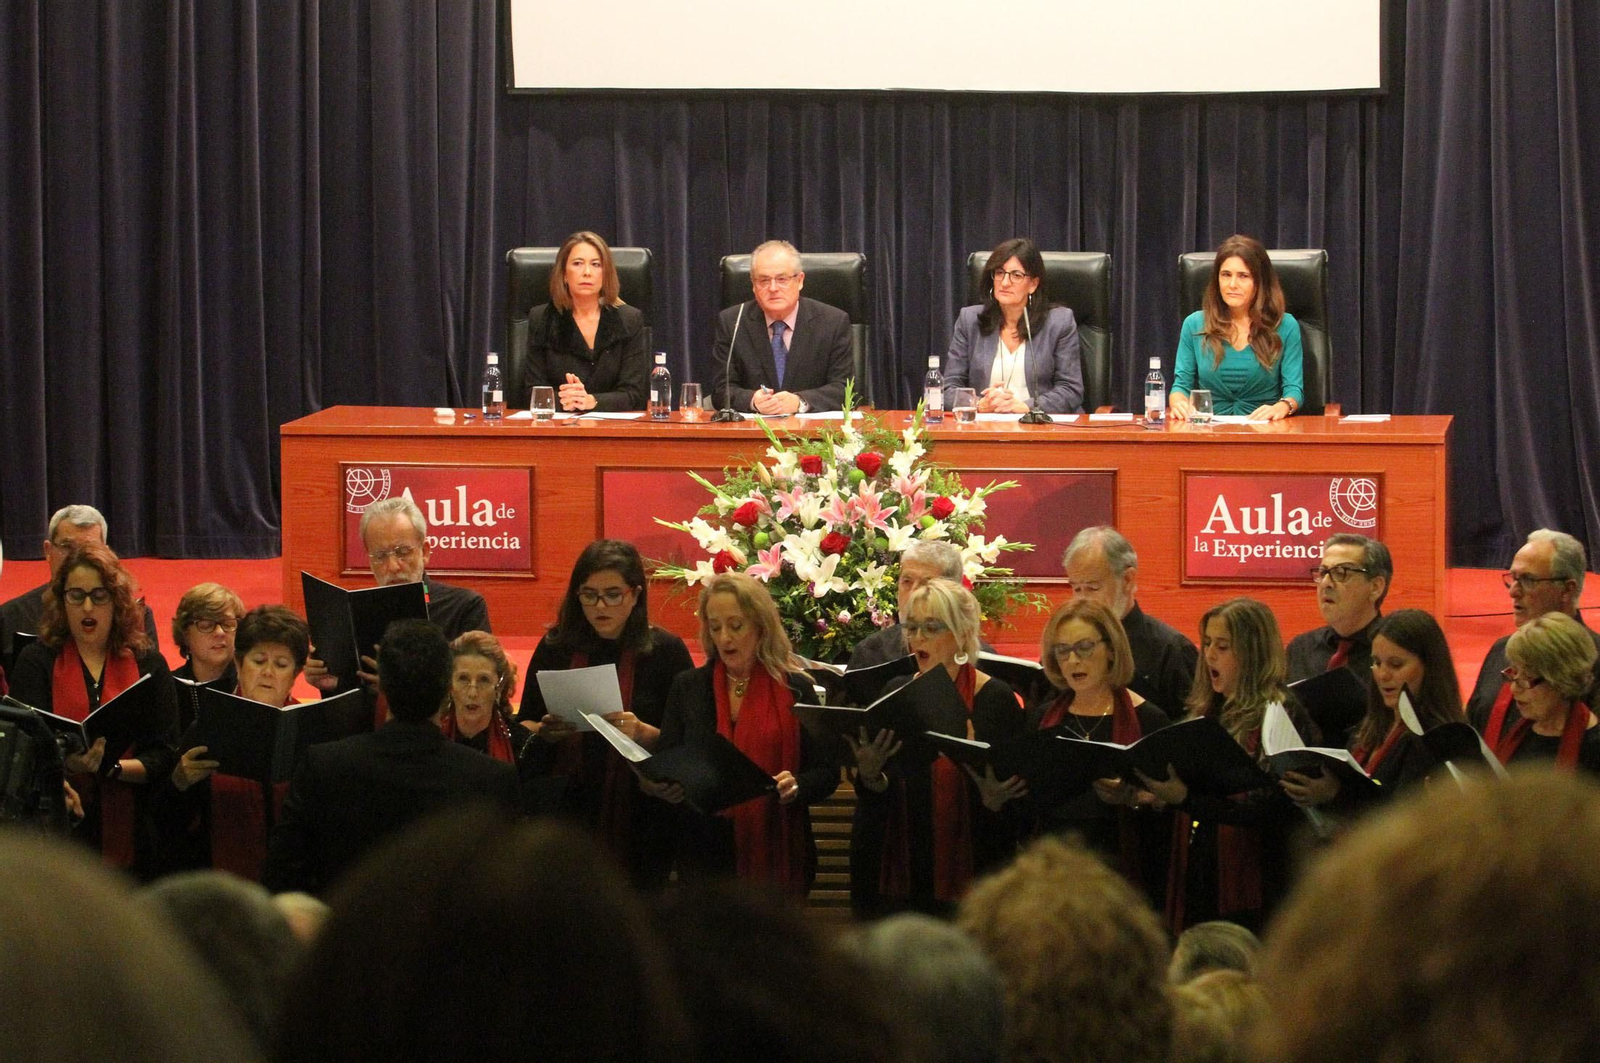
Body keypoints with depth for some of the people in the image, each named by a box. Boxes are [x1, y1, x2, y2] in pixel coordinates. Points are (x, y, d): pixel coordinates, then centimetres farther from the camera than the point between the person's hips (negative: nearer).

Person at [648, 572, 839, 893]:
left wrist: (797, 786, -18)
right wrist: (658, 786, -16)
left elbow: (826, 772, 3)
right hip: (705, 853, 1)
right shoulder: (688, 687, 9)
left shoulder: (795, 689, 3)